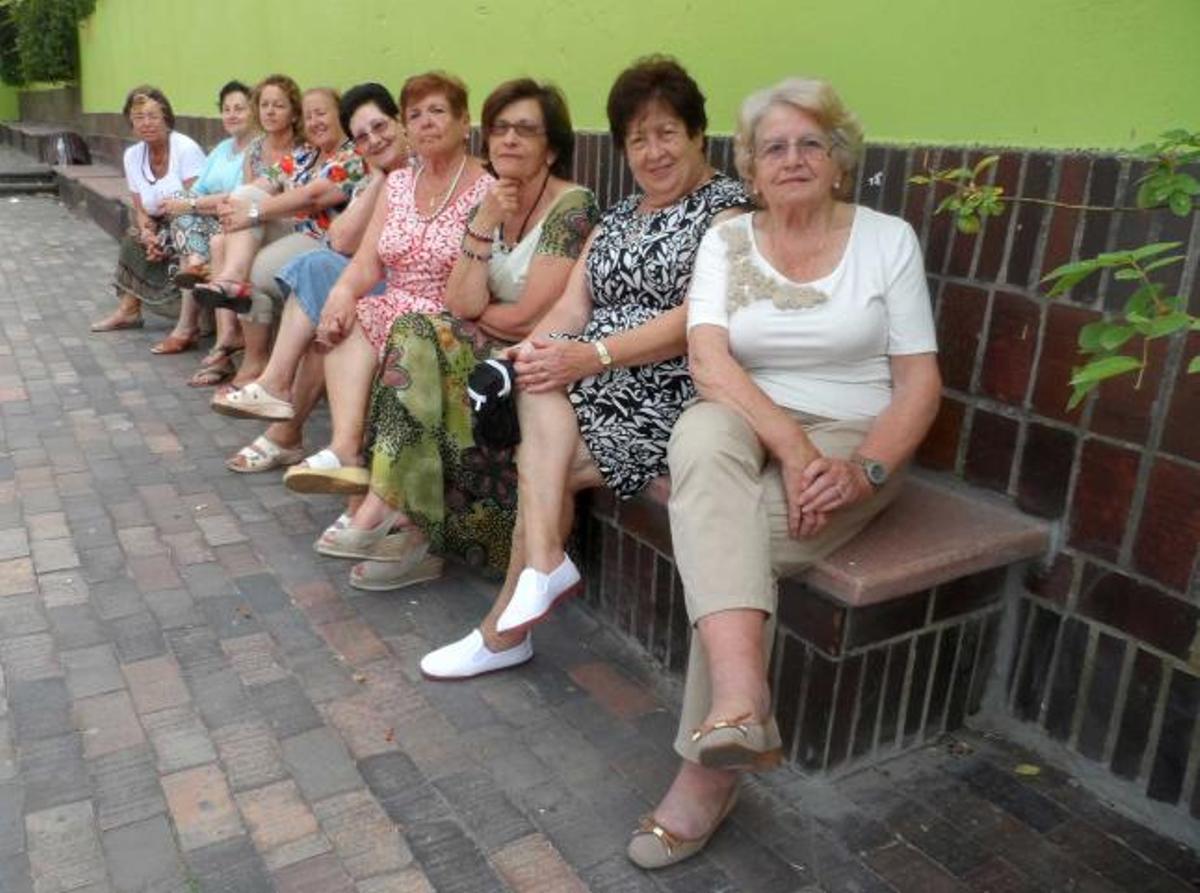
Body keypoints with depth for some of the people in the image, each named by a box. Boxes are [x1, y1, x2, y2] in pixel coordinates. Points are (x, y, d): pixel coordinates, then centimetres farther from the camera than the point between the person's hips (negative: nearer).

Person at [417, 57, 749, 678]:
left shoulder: (726, 210, -2)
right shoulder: (617, 218, 20)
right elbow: (572, 306, 9)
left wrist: (590, 355, -25)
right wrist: (532, 349, -13)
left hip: (672, 390, -6)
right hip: (595, 379, 6)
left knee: (541, 462, -21)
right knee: (540, 387, -25)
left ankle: (507, 625, -10)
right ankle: (544, 565, -25)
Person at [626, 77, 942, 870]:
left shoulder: (888, 238, 2)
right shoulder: (727, 240, 5)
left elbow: (920, 380, -3)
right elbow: (708, 360, -11)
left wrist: (865, 471, -20)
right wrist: (791, 447, -25)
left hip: (852, 440, -1)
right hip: (748, 427, 2)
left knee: (739, 538, -30)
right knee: (703, 432, -35)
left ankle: (709, 769, -17)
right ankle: (739, 699, -46)